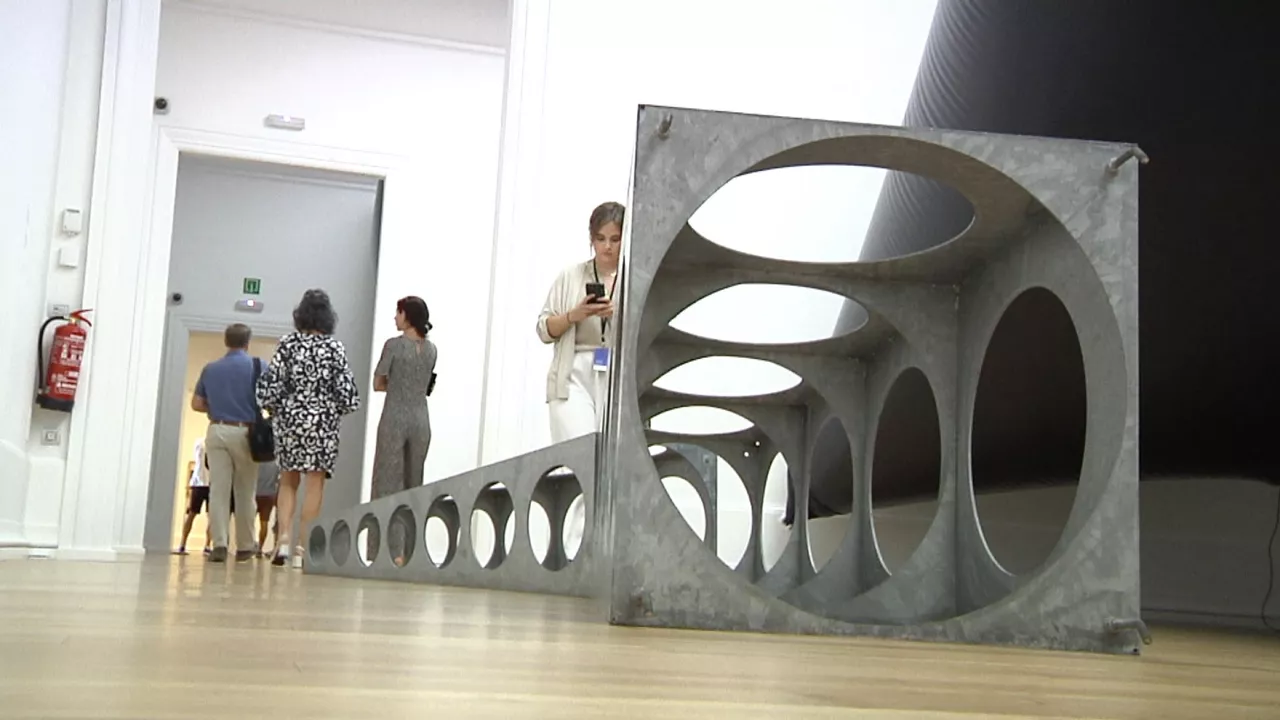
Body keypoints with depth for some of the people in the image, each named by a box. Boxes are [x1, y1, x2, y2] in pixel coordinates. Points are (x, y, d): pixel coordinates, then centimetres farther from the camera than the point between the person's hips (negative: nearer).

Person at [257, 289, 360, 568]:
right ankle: (303, 548, 1)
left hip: (289, 419, 2)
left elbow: (271, 383, -4)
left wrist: (275, 410, 13)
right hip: (322, 422, -2)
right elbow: (345, 389, -6)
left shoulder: (288, 343, -1)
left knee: (288, 481, 14)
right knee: (314, 484, 3)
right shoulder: (335, 348, -4)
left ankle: (283, 539, -1)